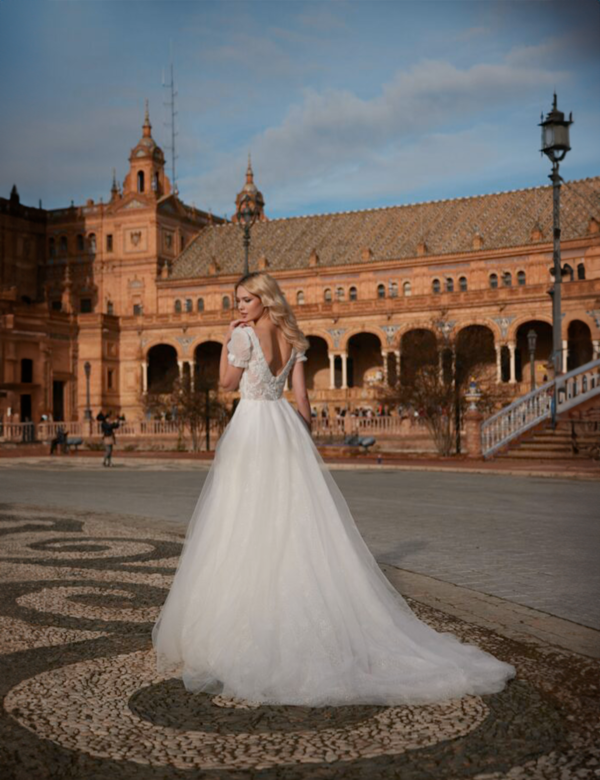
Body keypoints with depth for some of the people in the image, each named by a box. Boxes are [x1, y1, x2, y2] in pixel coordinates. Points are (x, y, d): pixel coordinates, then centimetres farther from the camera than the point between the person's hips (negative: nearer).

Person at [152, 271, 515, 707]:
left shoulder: (244, 333, -9)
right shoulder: (294, 338, 11)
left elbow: (228, 383, -1)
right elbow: (301, 394, 11)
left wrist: (226, 340, 4)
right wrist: (304, 439, 15)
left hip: (251, 427, -6)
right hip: (286, 425, 7)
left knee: (248, 528, 0)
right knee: (297, 523, 9)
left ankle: (248, 623, 6)